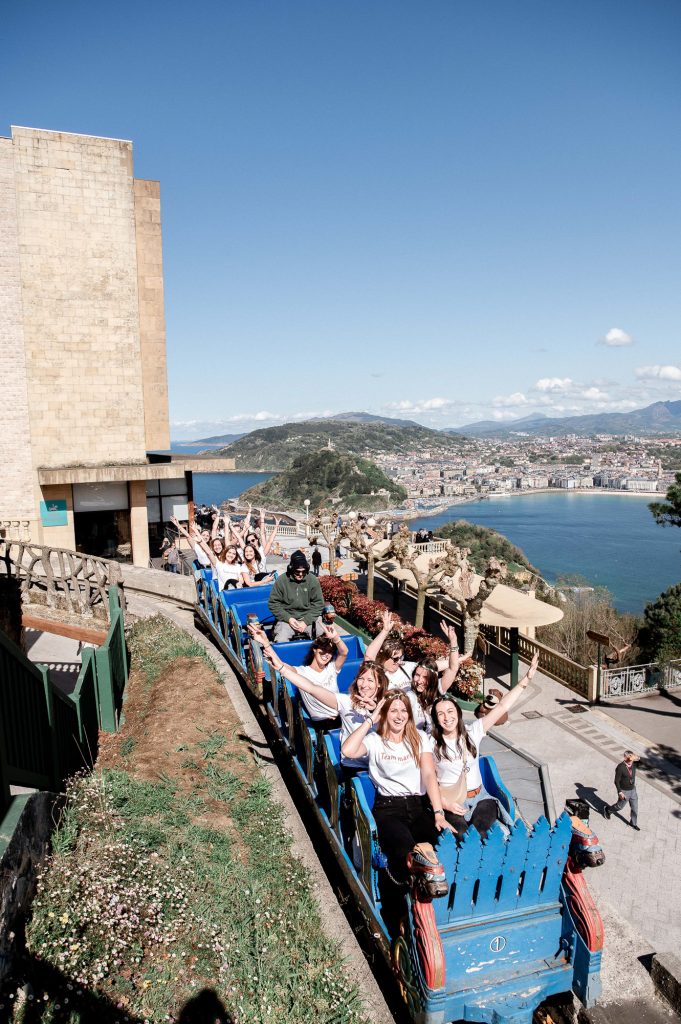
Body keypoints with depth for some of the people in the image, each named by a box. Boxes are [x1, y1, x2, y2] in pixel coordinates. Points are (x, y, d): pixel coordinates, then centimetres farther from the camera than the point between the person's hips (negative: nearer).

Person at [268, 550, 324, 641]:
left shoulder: (313, 580, -1)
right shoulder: (281, 580, -4)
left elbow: (318, 603, 0)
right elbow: (273, 603, 0)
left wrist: (306, 621, -11)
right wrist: (288, 618, -11)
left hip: (308, 618, 1)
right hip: (287, 618, -1)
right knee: (281, 642, -28)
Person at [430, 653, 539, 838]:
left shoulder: (472, 731, 1)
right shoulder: (432, 743, -3)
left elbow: (502, 707, -4)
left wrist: (526, 679, -9)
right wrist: (445, 803, -15)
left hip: (479, 797, 2)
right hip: (449, 801, -2)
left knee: (478, 833, -26)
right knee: (462, 836, -28)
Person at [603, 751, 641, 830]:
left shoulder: (633, 764, -10)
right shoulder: (620, 767, -29)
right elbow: (616, 781, -22)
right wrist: (619, 792, -26)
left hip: (633, 790, 5)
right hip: (623, 792, -5)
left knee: (634, 808, 15)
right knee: (619, 806, 14)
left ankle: (633, 823, 38)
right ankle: (607, 809, 43)